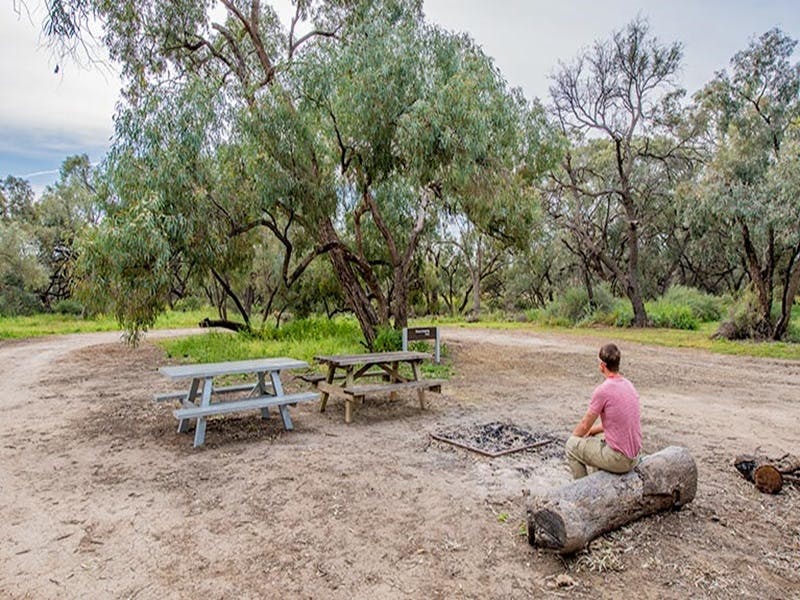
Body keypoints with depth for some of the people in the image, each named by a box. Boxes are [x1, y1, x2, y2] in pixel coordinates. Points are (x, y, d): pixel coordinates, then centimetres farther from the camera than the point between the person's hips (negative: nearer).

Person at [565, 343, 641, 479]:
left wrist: (573, 436, 11)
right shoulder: (629, 385, 6)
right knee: (595, 437, 32)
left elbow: (585, 425, -9)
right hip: (634, 457, 8)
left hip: (618, 460, -8)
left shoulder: (602, 390, -20)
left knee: (572, 445, 9)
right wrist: (592, 430, 21)